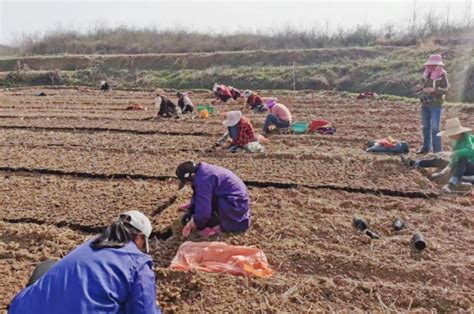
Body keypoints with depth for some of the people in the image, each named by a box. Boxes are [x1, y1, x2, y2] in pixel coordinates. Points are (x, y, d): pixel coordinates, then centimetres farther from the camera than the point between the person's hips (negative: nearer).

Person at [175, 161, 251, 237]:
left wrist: (190, 225, -12)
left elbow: (203, 212, -27)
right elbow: (196, 196, 18)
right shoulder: (202, 171, 5)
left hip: (235, 205, -10)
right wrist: (190, 211, 9)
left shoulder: (203, 180, -26)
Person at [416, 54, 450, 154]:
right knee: (425, 126, 12)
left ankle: (437, 150, -1)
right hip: (425, 104, 6)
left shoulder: (442, 75, -8)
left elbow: (446, 89, -12)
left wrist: (433, 90, -26)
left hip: (436, 105, -6)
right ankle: (426, 147, 22)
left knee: (435, 127, -8)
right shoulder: (426, 74, 8)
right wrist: (420, 88, -4)